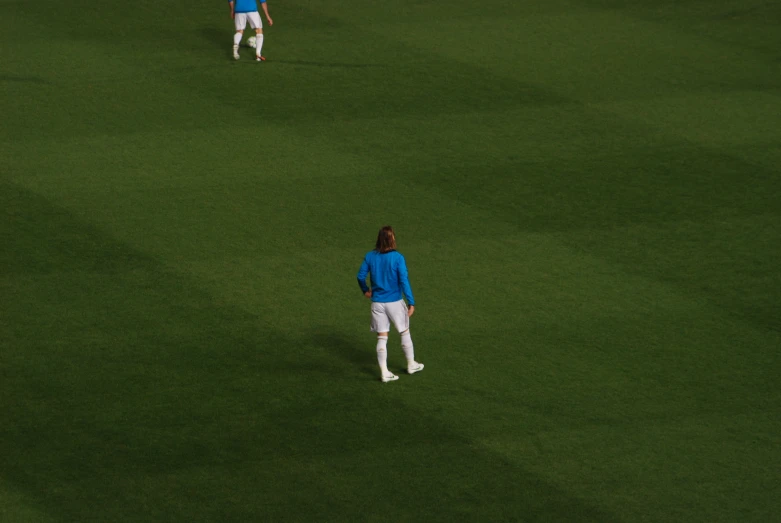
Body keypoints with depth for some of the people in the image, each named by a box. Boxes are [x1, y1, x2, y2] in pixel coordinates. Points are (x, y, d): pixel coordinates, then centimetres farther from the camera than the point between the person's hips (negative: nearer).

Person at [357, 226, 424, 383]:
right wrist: (411, 302, -13)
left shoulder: (370, 257, -4)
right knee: (405, 332, 17)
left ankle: (384, 372, 7)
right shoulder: (397, 258, -15)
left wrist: (366, 291, 22)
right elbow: (404, 281, -17)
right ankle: (411, 365, 30)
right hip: (394, 302, -3)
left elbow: (360, 276, 3)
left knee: (382, 338, 8)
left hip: (377, 303, 3)